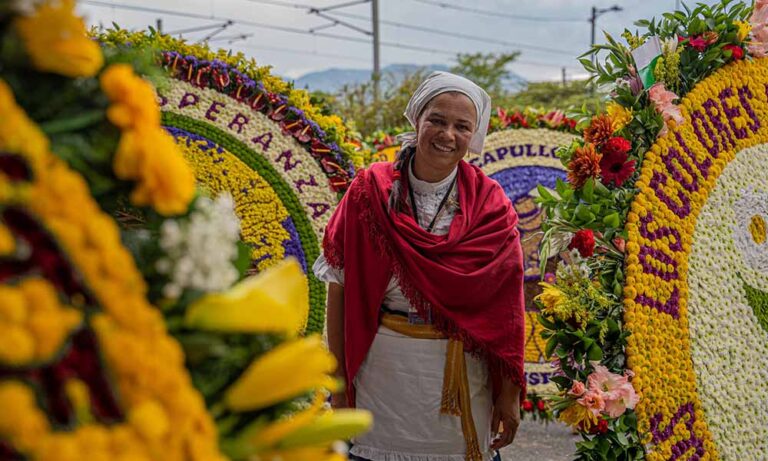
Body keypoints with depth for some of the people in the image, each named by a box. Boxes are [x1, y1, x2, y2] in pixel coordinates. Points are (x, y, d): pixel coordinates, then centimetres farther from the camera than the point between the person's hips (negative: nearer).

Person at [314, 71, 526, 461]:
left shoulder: (490, 207, -3)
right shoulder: (370, 192, -5)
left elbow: (506, 307, -3)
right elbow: (340, 289, -4)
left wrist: (510, 392, -5)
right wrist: (338, 382, -4)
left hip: (463, 377, 1)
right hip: (382, 373, 0)